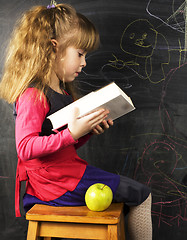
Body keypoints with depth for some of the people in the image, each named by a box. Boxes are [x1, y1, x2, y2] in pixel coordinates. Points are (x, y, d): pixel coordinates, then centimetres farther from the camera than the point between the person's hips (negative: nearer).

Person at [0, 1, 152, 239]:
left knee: (134, 193, 20)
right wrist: (72, 133, -31)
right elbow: (25, 148, -25)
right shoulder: (33, 94, -18)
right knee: (141, 195, -3)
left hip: (68, 169, 10)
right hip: (57, 182, -10)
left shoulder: (63, 91, 13)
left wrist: (89, 129, 1)